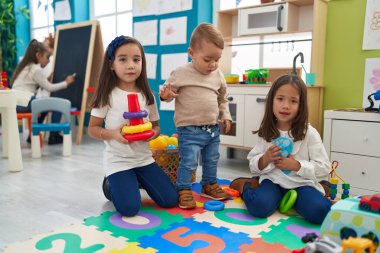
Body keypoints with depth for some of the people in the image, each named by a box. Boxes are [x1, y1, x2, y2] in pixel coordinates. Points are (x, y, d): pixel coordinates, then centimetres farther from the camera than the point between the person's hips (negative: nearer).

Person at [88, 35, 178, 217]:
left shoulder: (147, 96, 2)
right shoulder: (107, 96, -9)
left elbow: (156, 126, 10)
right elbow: (93, 129, -4)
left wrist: (152, 133, -14)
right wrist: (112, 134, -24)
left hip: (144, 158, 4)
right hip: (118, 160, -4)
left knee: (170, 200, 1)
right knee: (129, 209, -15)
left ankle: (138, 182, 25)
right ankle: (112, 185, 16)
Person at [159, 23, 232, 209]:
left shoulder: (218, 75, 5)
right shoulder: (181, 73, -10)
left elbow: (223, 98, 18)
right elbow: (168, 92, -4)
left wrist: (225, 116, 11)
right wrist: (166, 95, -26)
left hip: (213, 129, 6)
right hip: (190, 130, -6)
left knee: (212, 160, 18)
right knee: (189, 161, -6)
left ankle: (209, 185, 38)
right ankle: (184, 190, 12)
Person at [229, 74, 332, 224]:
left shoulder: (309, 133, -6)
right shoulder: (266, 132, 2)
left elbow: (324, 168, -5)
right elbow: (253, 166, 6)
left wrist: (296, 165, -18)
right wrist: (265, 159, -16)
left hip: (301, 183, 0)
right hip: (274, 181, 1)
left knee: (319, 212, -28)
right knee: (259, 207, -28)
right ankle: (245, 186, 6)